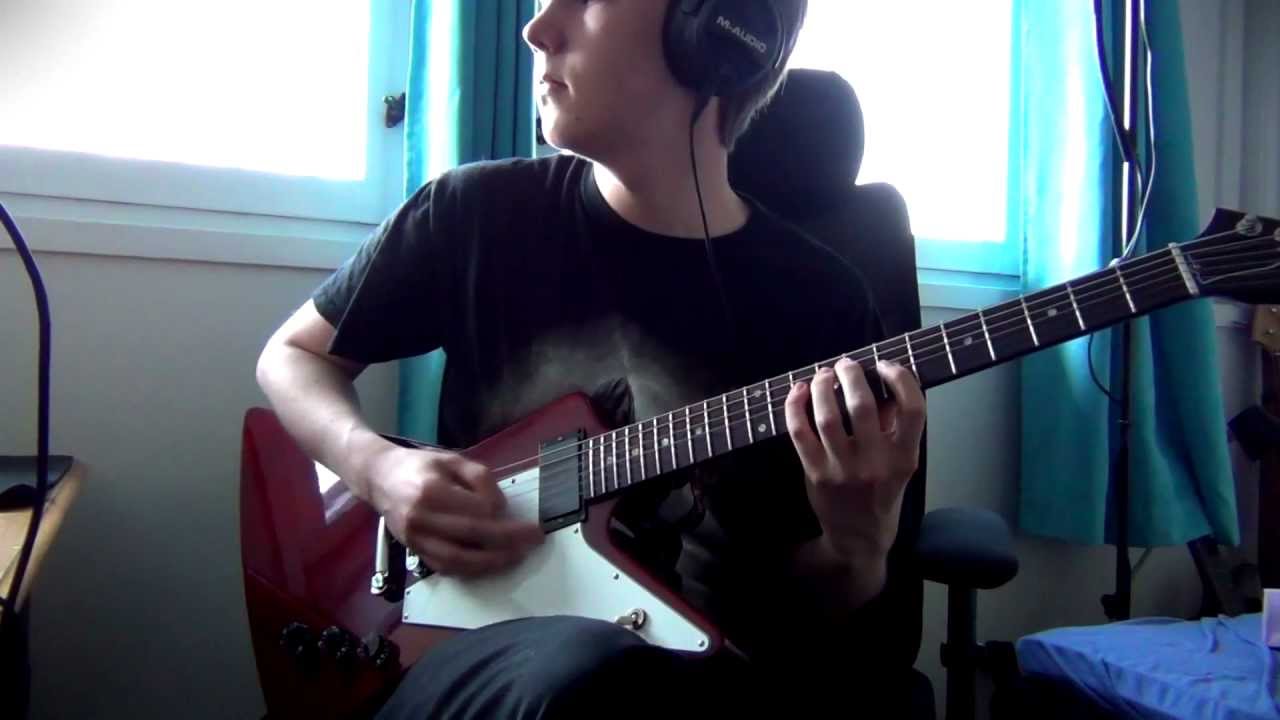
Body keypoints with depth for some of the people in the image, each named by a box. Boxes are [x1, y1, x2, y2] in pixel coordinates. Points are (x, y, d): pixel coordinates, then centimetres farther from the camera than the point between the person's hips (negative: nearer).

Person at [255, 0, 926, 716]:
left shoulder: (822, 301, -3)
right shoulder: (478, 210, -3)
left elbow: (812, 607, 4)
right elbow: (294, 354, 12)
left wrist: (857, 540, -20)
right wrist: (379, 467, -9)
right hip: (470, 642, 0)